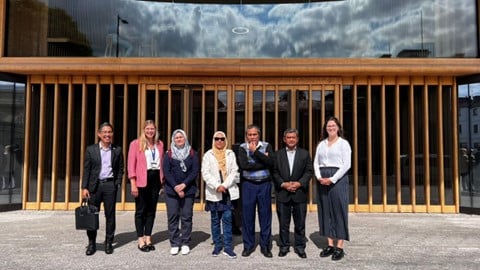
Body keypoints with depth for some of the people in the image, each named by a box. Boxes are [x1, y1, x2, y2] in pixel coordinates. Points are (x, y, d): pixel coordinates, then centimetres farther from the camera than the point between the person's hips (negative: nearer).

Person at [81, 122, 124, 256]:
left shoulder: (117, 150, 5)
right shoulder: (91, 149, 4)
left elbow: (120, 169, 8)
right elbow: (86, 170, 2)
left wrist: (117, 184, -3)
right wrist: (84, 187, -4)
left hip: (110, 185, 0)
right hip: (94, 185, 0)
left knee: (110, 215, 5)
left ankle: (109, 243, 16)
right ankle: (91, 243, 15)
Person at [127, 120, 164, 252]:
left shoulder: (160, 144, 11)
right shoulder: (136, 144, -2)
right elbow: (131, 164, -5)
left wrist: (162, 180, 7)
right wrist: (133, 184, -11)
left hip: (155, 179, 4)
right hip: (142, 180, -4)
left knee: (151, 210, 9)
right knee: (140, 210, 3)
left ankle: (148, 238, 19)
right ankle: (141, 241, 11)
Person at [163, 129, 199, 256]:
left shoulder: (192, 154, 7)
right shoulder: (169, 154, 7)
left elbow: (195, 171, -1)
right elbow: (166, 172, -1)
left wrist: (183, 185, -11)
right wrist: (176, 187, -11)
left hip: (188, 190, 0)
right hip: (171, 190, 0)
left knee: (187, 217, 1)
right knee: (172, 217, 1)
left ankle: (185, 243, 10)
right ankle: (174, 244, 9)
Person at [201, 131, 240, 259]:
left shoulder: (230, 154, 8)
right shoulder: (208, 155, 6)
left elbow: (234, 172, 1)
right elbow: (205, 173, -3)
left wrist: (225, 185, -11)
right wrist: (217, 186, -14)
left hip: (228, 191, 0)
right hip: (213, 192, 0)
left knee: (227, 219, -3)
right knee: (215, 220, 6)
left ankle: (228, 247, 2)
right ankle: (217, 245, 16)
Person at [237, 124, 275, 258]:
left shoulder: (266, 146, 3)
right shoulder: (242, 148, 1)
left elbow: (271, 163, -13)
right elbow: (244, 165, -15)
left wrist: (255, 152, -15)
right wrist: (264, 163, -13)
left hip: (264, 184, 0)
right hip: (248, 185, 0)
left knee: (265, 215, 5)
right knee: (247, 216, 4)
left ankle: (265, 246, 17)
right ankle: (248, 245, 17)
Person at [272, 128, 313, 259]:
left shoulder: (304, 154, 7)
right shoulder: (278, 154, 7)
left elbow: (309, 171, 1)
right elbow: (274, 172, 1)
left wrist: (299, 183, -12)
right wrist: (283, 184, -12)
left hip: (300, 193, 0)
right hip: (282, 193, 0)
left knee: (300, 223, 6)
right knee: (283, 222, 7)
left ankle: (300, 247, 18)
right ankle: (284, 246, 18)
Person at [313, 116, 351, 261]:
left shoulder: (343, 143, -1)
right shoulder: (321, 144, 14)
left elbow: (347, 164, -9)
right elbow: (316, 162, 11)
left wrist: (332, 179, -16)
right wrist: (319, 177, -7)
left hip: (337, 178, -5)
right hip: (322, 180, 5)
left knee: (339, 211, -4)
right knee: (325, 211, 6)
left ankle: (340, 247, 1)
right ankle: (330, 245, 13)